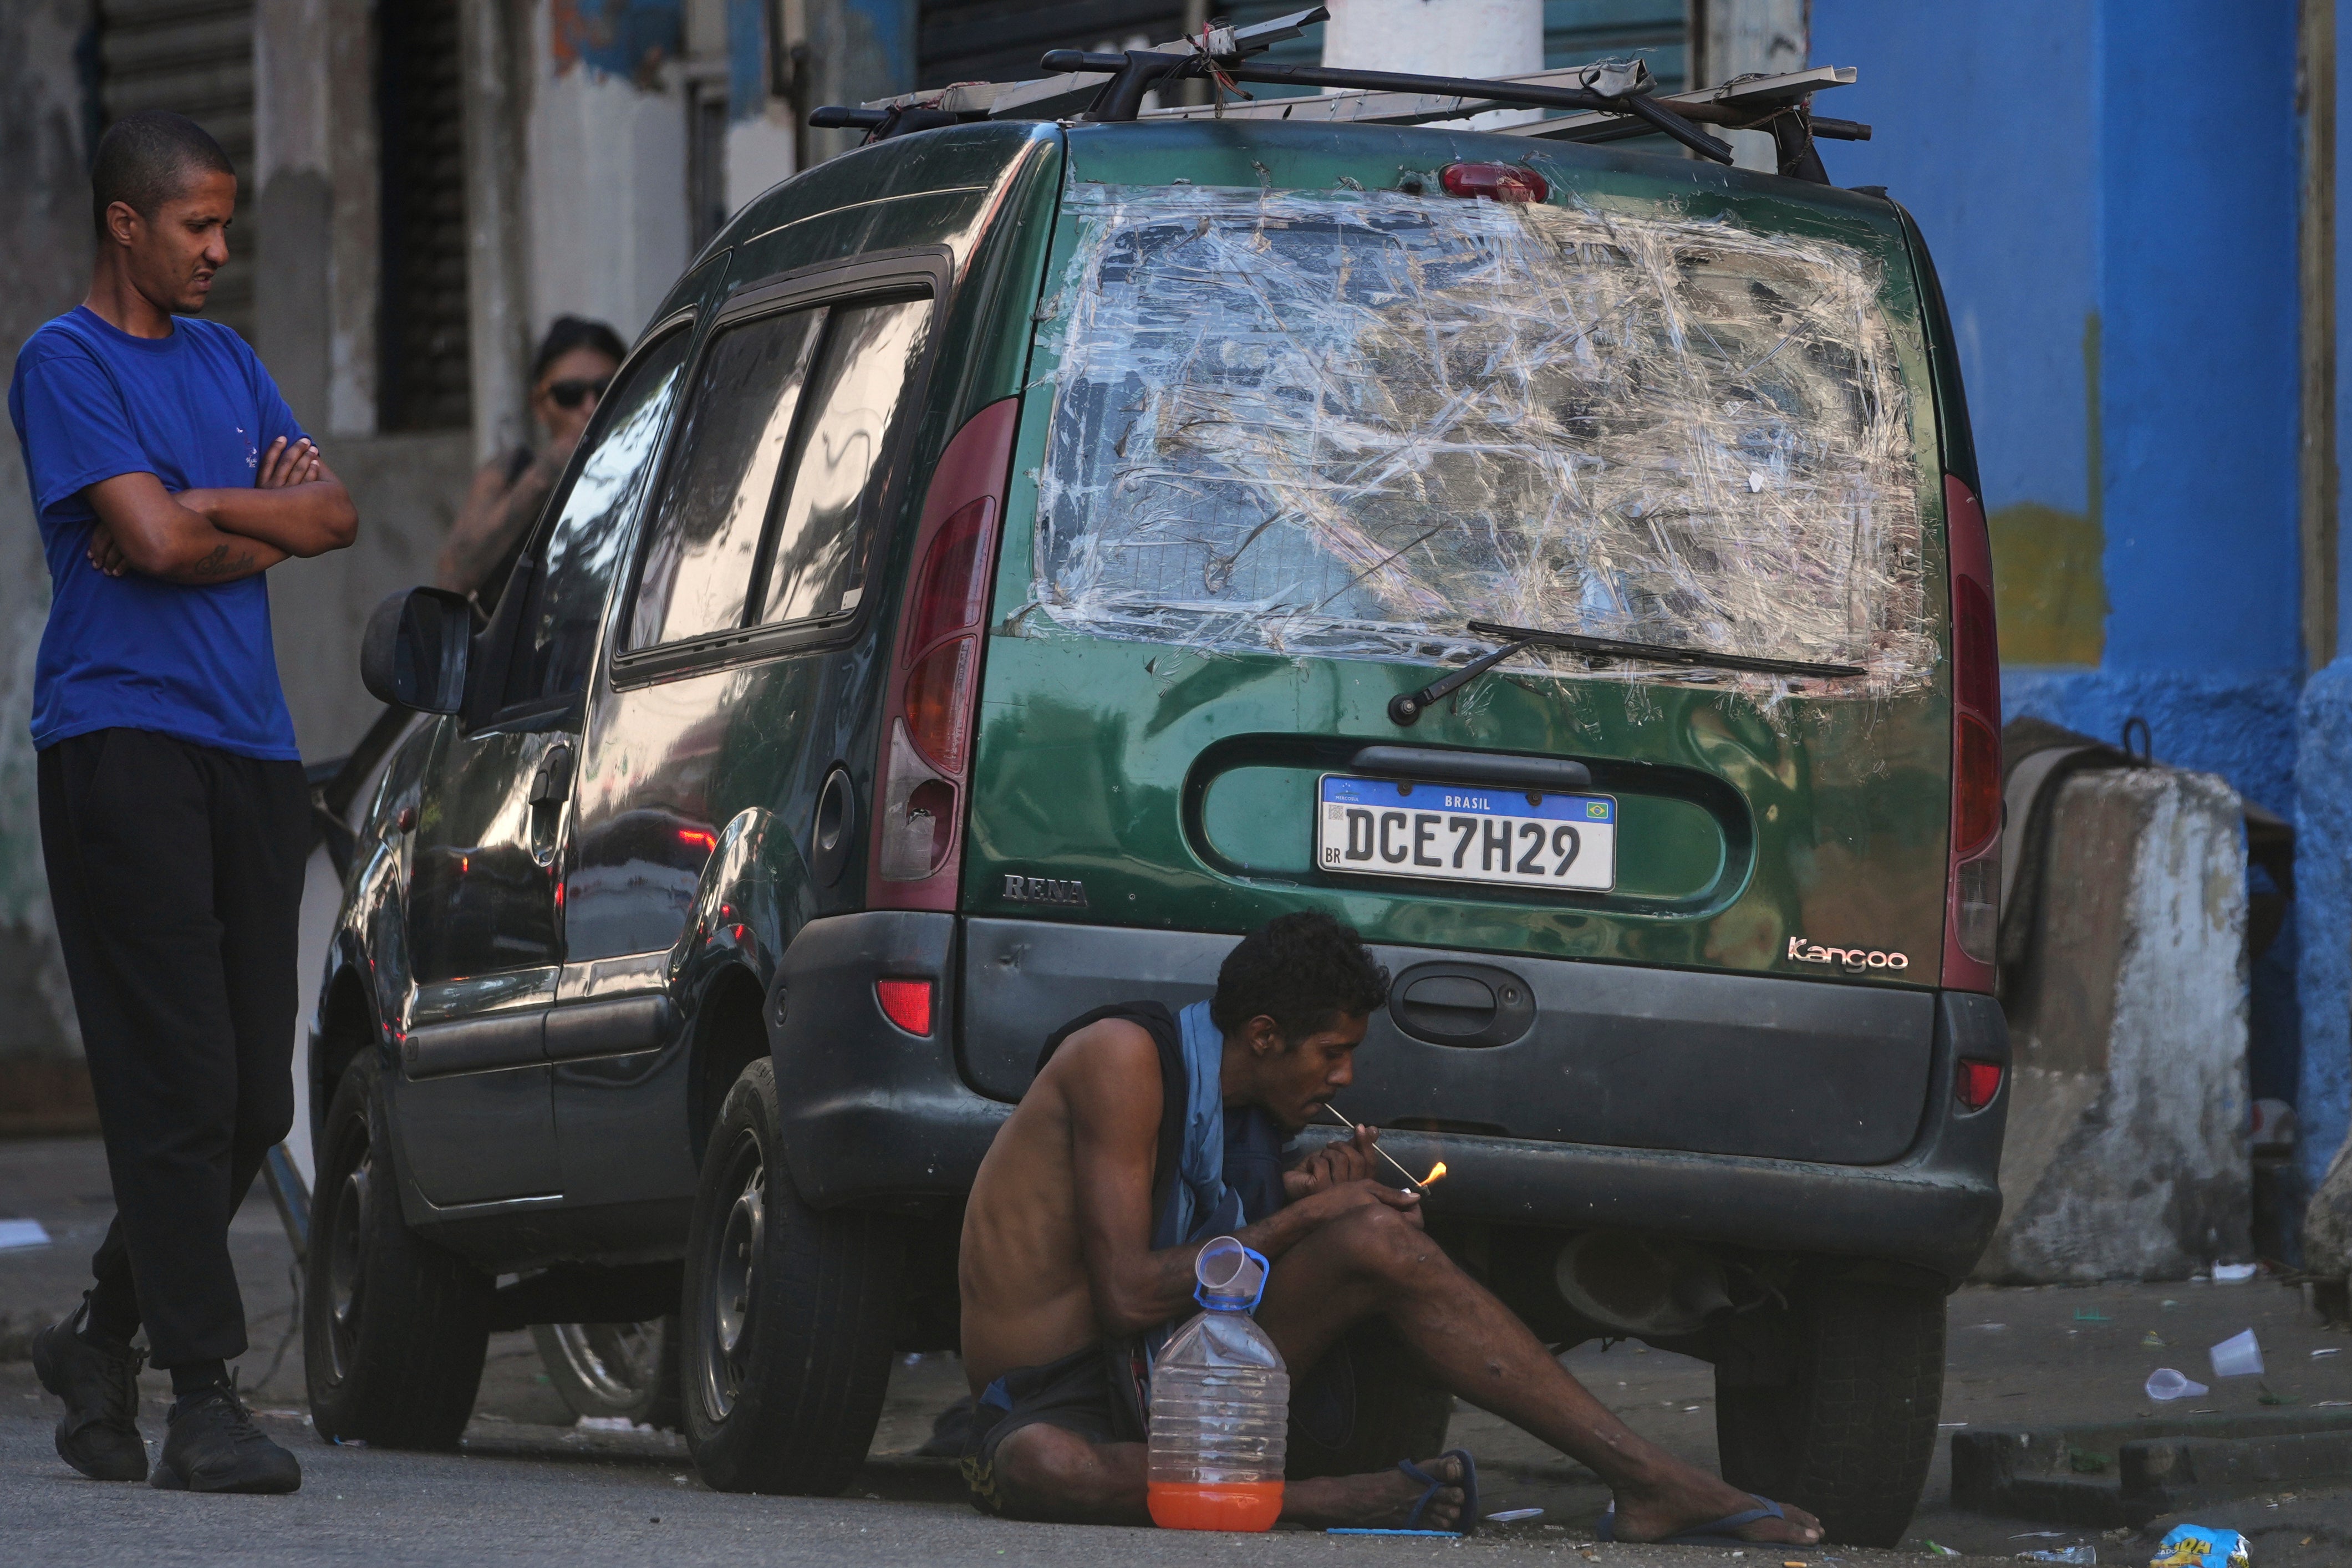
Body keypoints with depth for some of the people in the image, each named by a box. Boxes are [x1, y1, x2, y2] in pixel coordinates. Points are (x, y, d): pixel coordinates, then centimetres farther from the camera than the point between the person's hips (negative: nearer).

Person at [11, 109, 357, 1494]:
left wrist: (204, 513, -5)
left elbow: (335, 518, 10)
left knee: (254, 1099, 4)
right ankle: (204, 1398, -11)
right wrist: (266, 518, 3)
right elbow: (153, 538, -14)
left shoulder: (225, 361, 20)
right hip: (123, 742, -7)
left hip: (252, 752, 7)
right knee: (179, 1081, -11)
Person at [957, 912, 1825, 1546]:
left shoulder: (1248, 1108, 11)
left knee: (1377, 1241, -11)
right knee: (1042, 1470, -45)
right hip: (1051, 1410, -7)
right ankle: (1325, 1504, -33)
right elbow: (1127, 1293, -20)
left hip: (1175, 1379, 7)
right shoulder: (1125, 1056, -14)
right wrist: (1302, 1219, -12)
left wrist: (1298, 1199, -1)